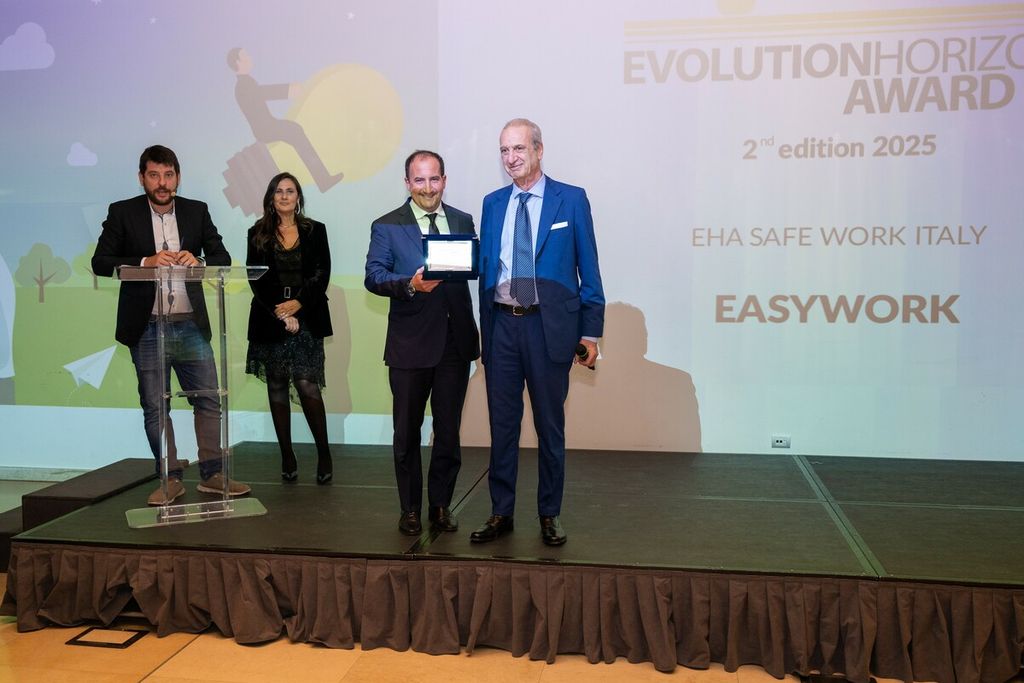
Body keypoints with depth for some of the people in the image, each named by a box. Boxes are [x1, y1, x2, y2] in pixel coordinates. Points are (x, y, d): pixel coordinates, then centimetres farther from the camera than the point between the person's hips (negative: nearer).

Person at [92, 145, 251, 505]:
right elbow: (100, 262, -4)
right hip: (147, 327, -2)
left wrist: (198, 260, -16)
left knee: (209, 400, 4)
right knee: (155, 406, 5)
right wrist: (146, 262, -20)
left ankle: (213, 474, 15)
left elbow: (222, 257, 6)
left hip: (190, 324, 2)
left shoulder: (197, 211, 6)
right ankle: (170, 479, 16)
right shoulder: (122, 213, 0)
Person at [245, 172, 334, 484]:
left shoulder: (315, 231, 8)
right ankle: (287, 457, 11)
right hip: (270, 318, 2)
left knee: (308, 385, -9)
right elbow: (254, 278, 2)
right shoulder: (258, 234, 8)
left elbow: (322, 273, 2)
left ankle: (324, 454, 1)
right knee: (277, 388, 4)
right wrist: (279, 313, -9)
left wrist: (299, 303, -11)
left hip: (306, 317, -1)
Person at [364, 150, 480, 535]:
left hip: (456, 341, 3)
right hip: (410, 344, -2)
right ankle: (410, 509, 25)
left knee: (449, 430, 11)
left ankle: (441, 506, 27)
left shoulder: (464, 222, 10)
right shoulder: (387, 227, 0)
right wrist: (410, 283, -27)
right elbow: (373, 276, -9)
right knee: (407, 432, 10)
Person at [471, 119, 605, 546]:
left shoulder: (571, 200, -1)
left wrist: (591, 332, -6)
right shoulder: (493, 203, 10)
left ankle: (549, 515, 23)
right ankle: (501, 513, 22)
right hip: (501, 324, 3)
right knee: (502, 423, 9)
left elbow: (588, 269, -1)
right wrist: (485, 327, 8)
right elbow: (485, 267, 12)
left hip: (549, 325, -3)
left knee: (550, 425, 8)